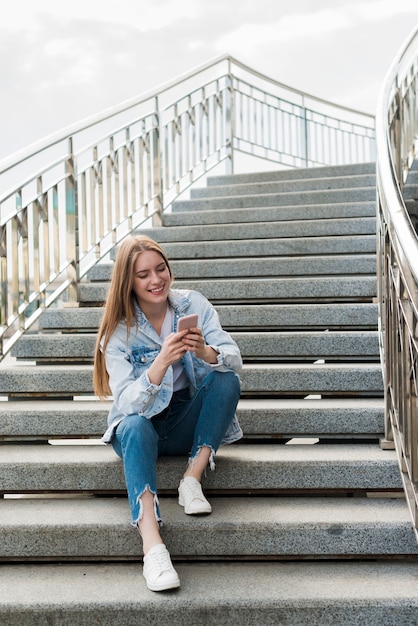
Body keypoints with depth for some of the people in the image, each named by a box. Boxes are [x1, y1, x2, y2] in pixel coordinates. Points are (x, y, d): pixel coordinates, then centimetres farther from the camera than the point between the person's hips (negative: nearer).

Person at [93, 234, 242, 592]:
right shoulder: (119, 331, -12)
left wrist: (205, 352, -39)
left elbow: (235, 361, -16)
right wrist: (161, 363, -40)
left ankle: (193, 478, -23)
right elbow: (127, 404, -23)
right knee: (135, 426, -36)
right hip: (143, 425, -2)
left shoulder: (193, 304, -6)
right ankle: (152, 547, -48)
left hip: (188, 421, 2)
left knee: (227, 380, -24)